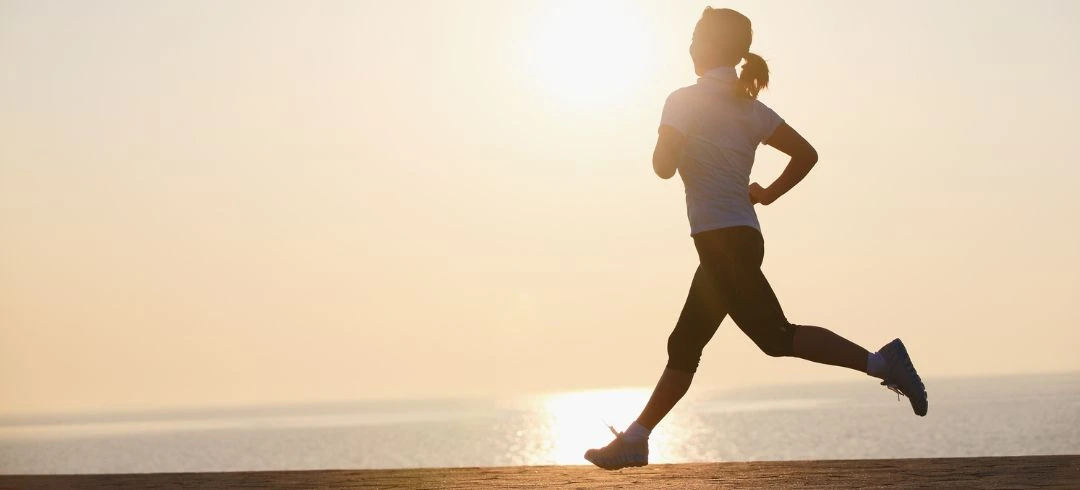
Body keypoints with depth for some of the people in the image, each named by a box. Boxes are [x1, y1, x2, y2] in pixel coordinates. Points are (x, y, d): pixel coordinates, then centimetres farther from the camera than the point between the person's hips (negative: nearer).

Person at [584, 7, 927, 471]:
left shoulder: (686, 101, -7)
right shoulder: (751, 107, 14)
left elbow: (663, 167, -14)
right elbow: (806, 154, 10)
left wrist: (667, 140, 7)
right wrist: (768, 193, 16)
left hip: (721, 241, -9)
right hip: (742, 237, 9)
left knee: (777, 336, -14)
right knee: (684, 347, 10)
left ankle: (878, 362, -20)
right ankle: (634, 440, 15)